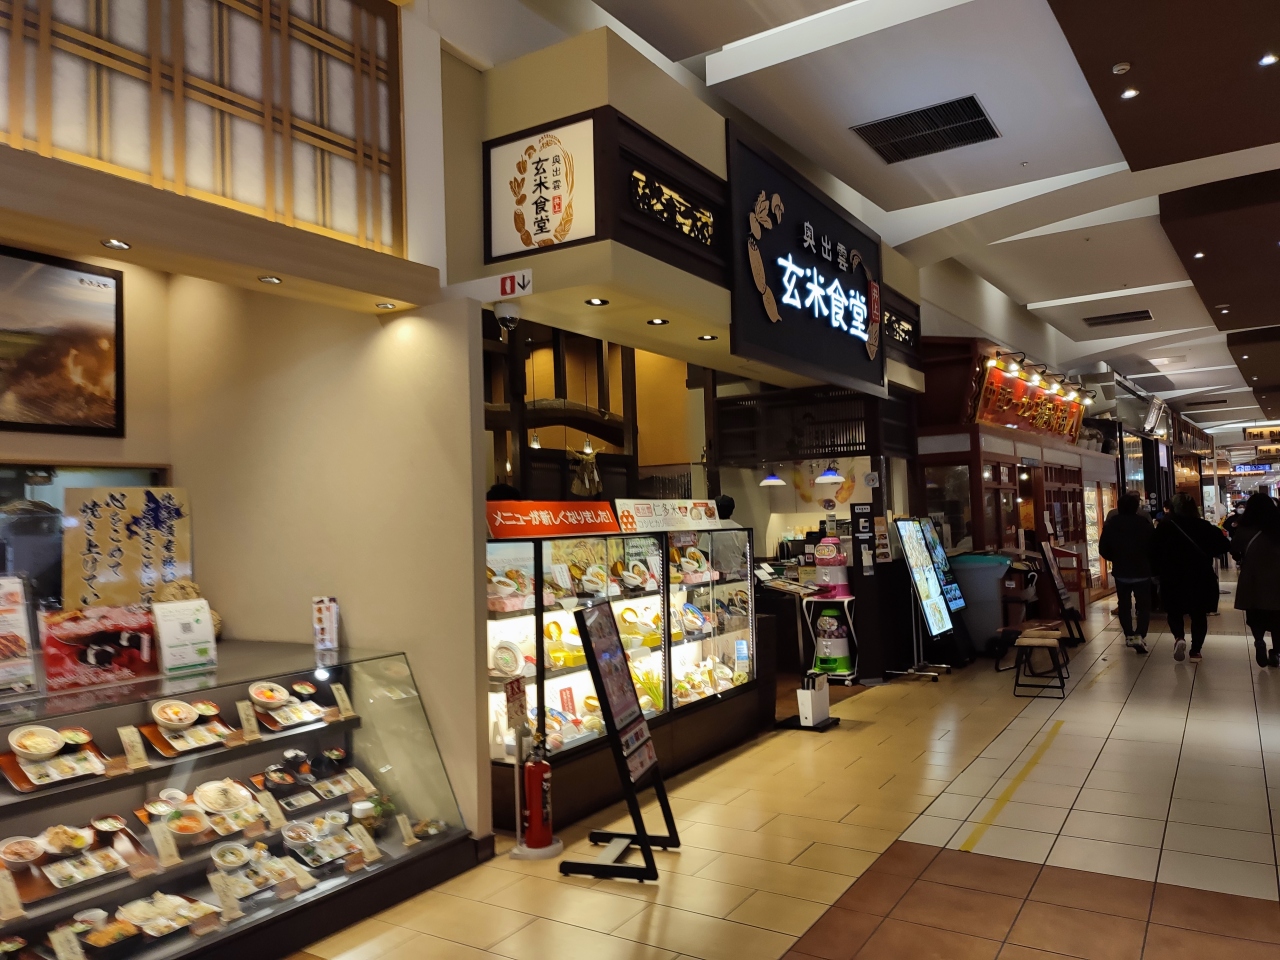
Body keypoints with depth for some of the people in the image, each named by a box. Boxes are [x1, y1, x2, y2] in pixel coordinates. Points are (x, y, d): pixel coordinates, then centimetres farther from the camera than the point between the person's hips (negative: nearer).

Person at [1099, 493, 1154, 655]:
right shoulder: (1144, 523, -11)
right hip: (1142, 571, -2)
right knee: (1144, 605, 4)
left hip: (1121, 572, 2)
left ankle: (1129, 636, 19)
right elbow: (1152, 547, -7)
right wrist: (1147, 561, 13)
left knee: (1124, 605, 16)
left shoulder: (1110, 524, -5)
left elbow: (1103, 549, -3)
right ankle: (1140, 636, -12)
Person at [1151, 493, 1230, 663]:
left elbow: (1155, 553, -5)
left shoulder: (1164, 528, -7)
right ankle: (1195, 651, 13)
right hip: (1200, 578, 1)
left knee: (1175, 612, 15)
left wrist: (1158, 572, 7)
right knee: (1199, 614, 14)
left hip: (1172, 578, -1)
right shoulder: (1204, 527, -5)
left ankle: (1179, 638, -11)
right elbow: (1219, 547, -3)